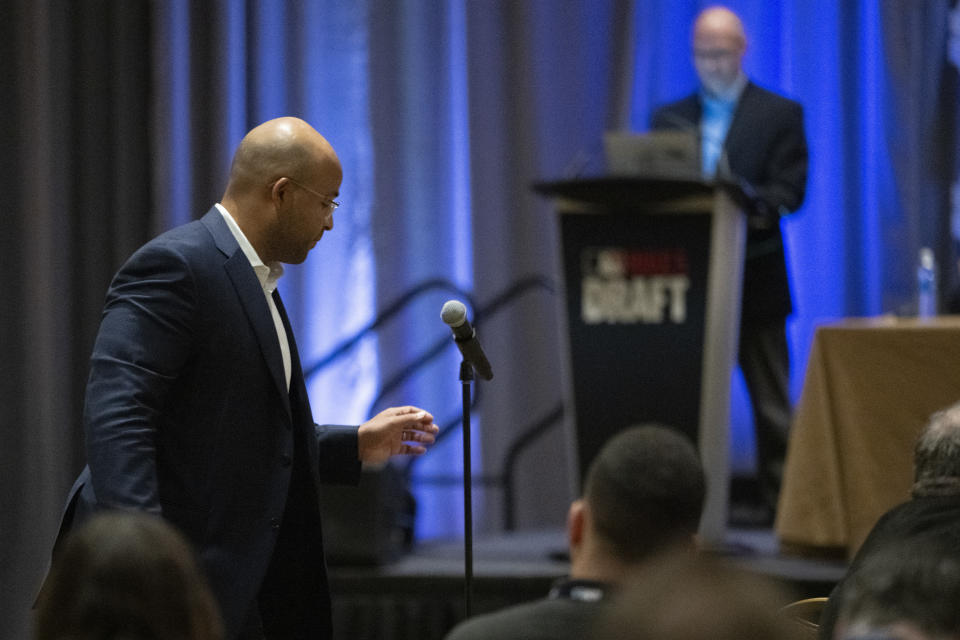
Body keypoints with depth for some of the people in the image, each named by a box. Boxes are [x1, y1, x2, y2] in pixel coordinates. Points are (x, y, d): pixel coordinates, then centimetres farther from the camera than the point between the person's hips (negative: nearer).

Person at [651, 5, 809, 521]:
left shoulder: (780, 115, 5)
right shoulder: (669, 118, 15)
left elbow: (789, 191, -6)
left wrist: (753, 207, -26)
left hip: (754, 280, -3)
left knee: (771, 403, -1)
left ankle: (780, 501, 2)